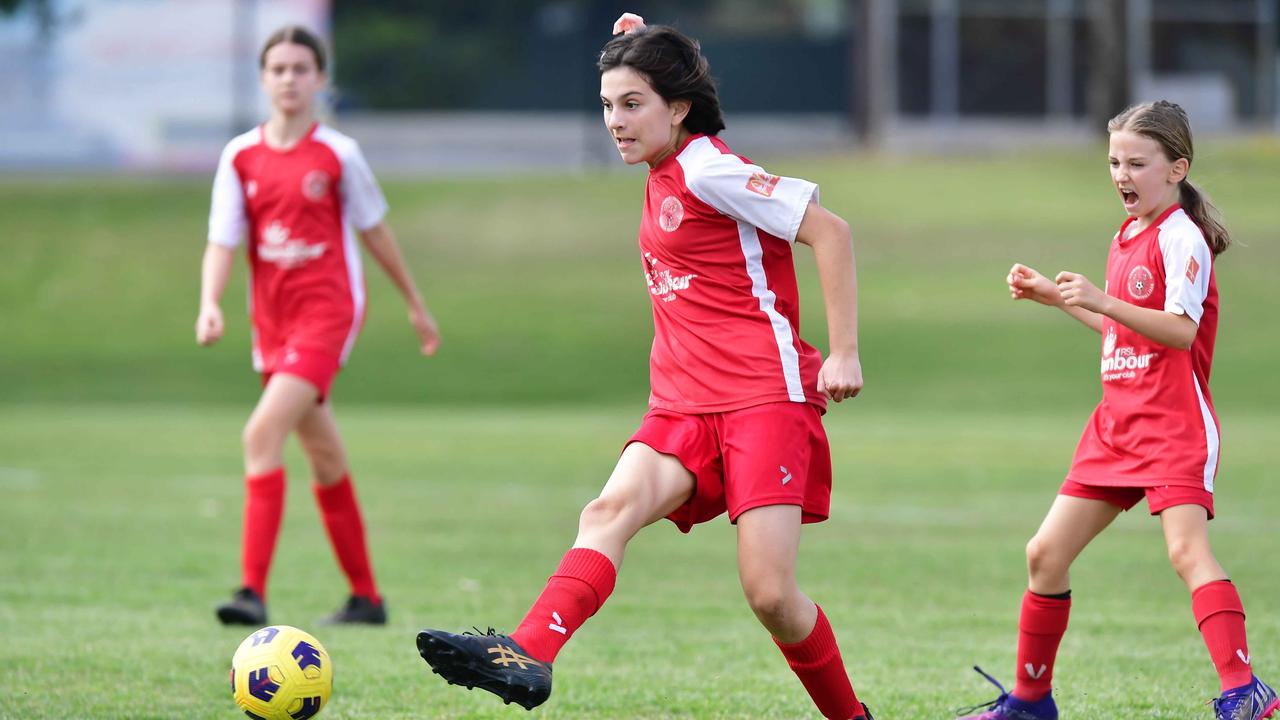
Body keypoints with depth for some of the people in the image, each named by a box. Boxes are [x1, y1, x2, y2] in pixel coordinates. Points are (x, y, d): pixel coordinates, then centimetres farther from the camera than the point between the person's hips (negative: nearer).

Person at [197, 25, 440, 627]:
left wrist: (415, 305, 16)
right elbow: (222, 240, 0)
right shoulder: (241, 157, 4)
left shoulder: (338, 155, -4)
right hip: (272, 322, 5)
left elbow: (375, 231, 7)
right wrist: (210, 305, -18)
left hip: (327, 312, -5)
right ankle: (366, 597, 25)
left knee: (264, 432, -22)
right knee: (324, 457, 14)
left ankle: (254, 589, -26)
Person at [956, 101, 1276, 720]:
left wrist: (1105, 302, -32)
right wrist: (1057, 298, 22)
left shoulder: (1181, 237, -10)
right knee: (1045, 554, 7)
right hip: (1117, 422, 9)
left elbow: (1180, 330, -22)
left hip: (1176, 423, -9)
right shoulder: (1125, 237, 17)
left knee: (1186, 549, -25)